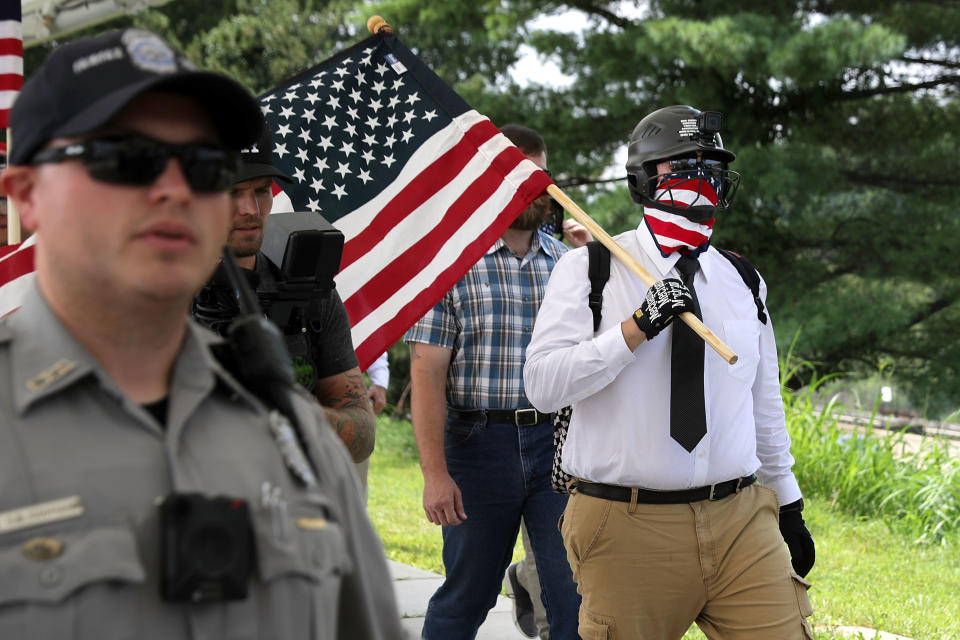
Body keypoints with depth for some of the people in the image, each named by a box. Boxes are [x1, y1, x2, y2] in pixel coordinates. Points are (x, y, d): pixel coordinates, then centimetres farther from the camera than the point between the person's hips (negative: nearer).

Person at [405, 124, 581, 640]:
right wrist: (436, 473, -14)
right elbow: (427, 374, -7)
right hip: (481, 442, -3)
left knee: (577, 597, -3)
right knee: (465, 598, 7)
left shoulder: (567, 263, 11)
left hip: (558, 441, 3)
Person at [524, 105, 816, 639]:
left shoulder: (744, 283, 14)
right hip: (628, 530, -3)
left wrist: (788, 505, 25)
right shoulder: (589, 269, 1)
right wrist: (638, 327, -17)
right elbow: (544, 385, -10)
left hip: (741, 521, 4)